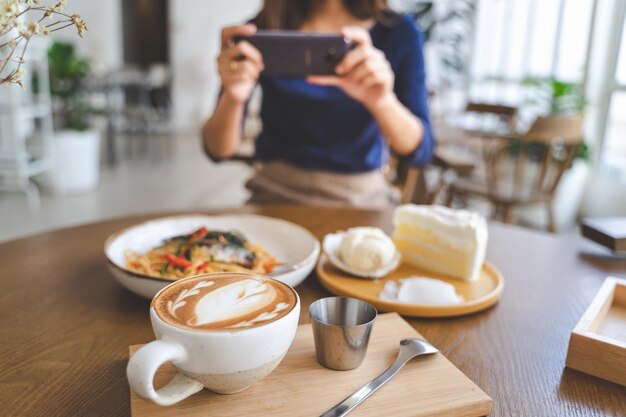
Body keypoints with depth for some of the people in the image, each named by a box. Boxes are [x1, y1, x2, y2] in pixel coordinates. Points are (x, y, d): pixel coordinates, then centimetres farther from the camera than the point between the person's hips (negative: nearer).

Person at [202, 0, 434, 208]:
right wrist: (233, 99, -28)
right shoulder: (262, 30, -3)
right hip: (277, 194, 0)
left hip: (362, 198, 1)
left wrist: (383, 102, -29)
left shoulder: (400, 32, -2)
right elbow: (219, 151, -6)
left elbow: (420, 150, -9)